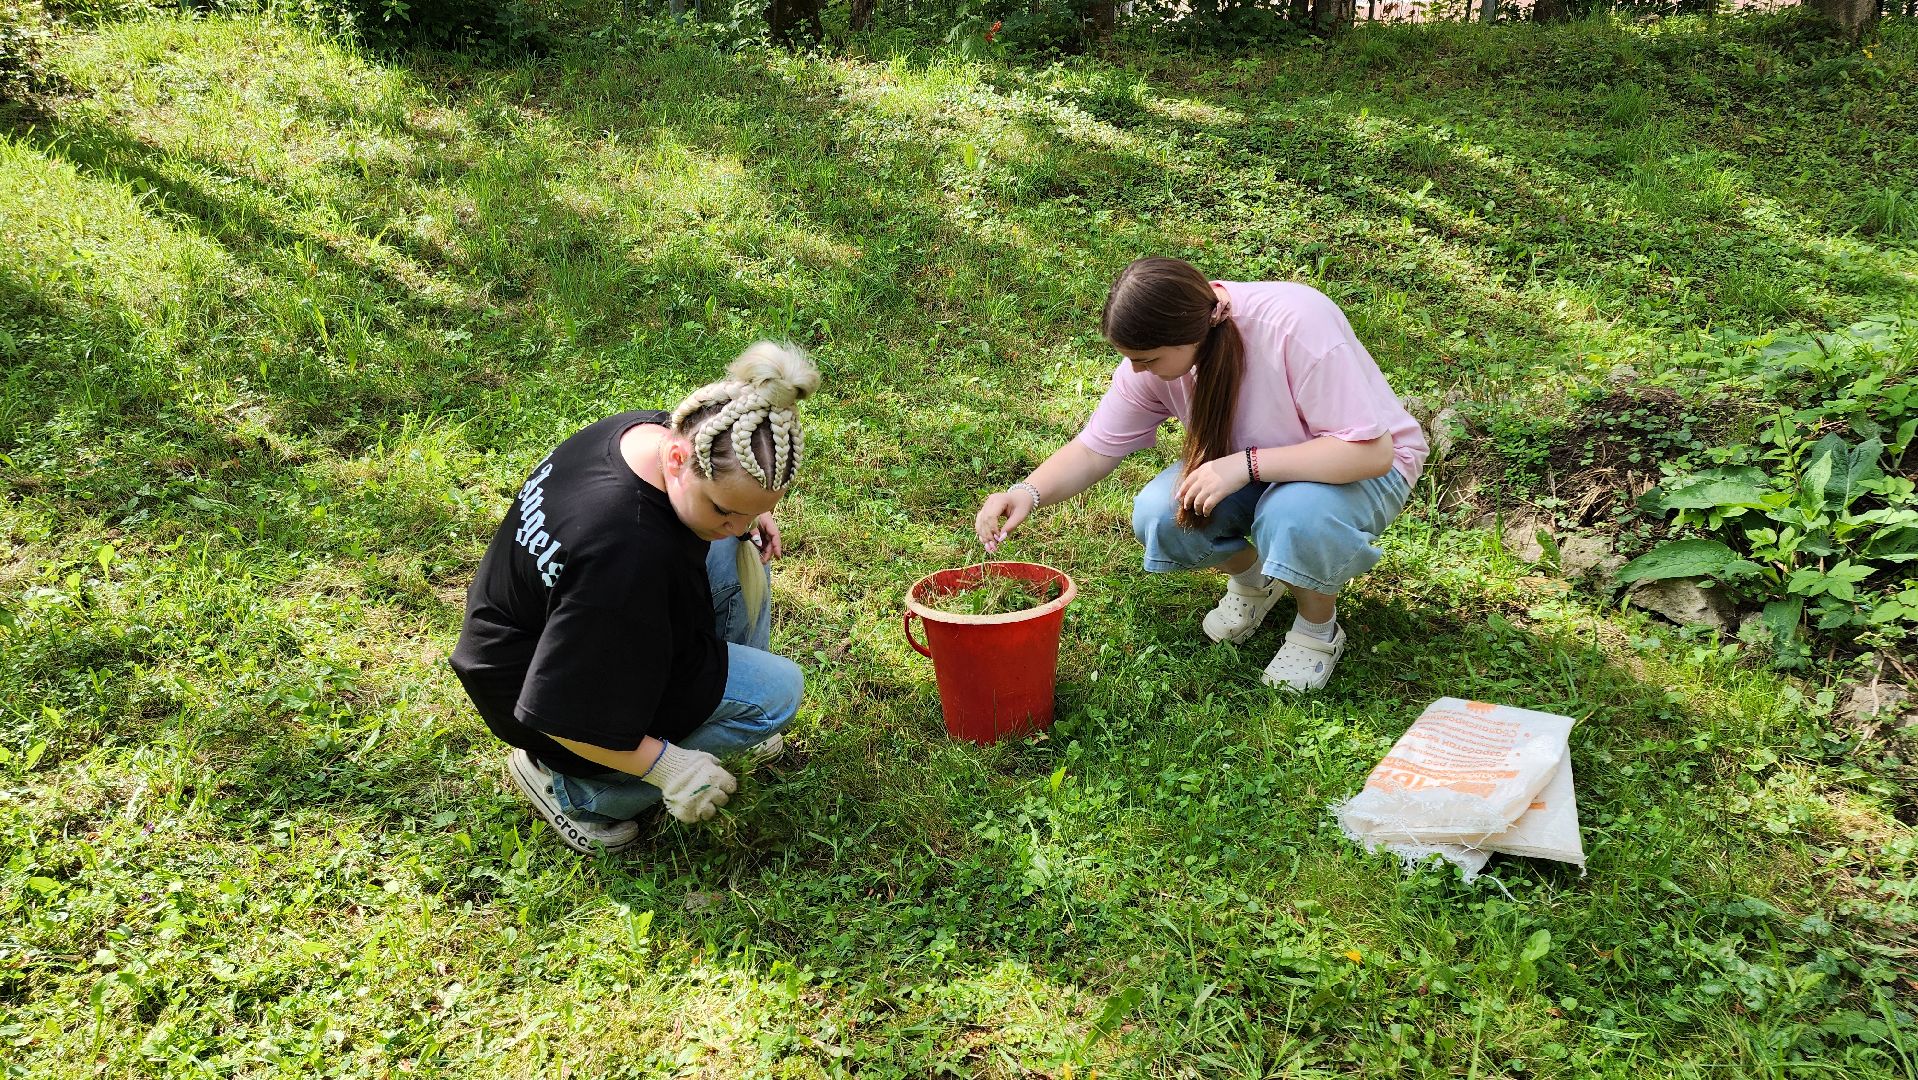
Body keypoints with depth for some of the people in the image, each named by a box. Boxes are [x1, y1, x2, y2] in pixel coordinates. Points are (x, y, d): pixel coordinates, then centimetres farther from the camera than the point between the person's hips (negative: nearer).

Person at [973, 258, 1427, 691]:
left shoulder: (1295, 324, -35)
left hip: (1362, 467, -5)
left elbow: (1372, 452, -35)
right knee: (1157, 517, -22)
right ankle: (1252, 579, 10)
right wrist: (1028, 492, -31)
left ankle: (1319, 629, -4)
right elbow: (1094, 450, -12)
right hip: (1251, 472, 5)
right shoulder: (1154, 355, -18)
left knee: (1295, 515, -38)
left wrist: (1246, 464, -41)